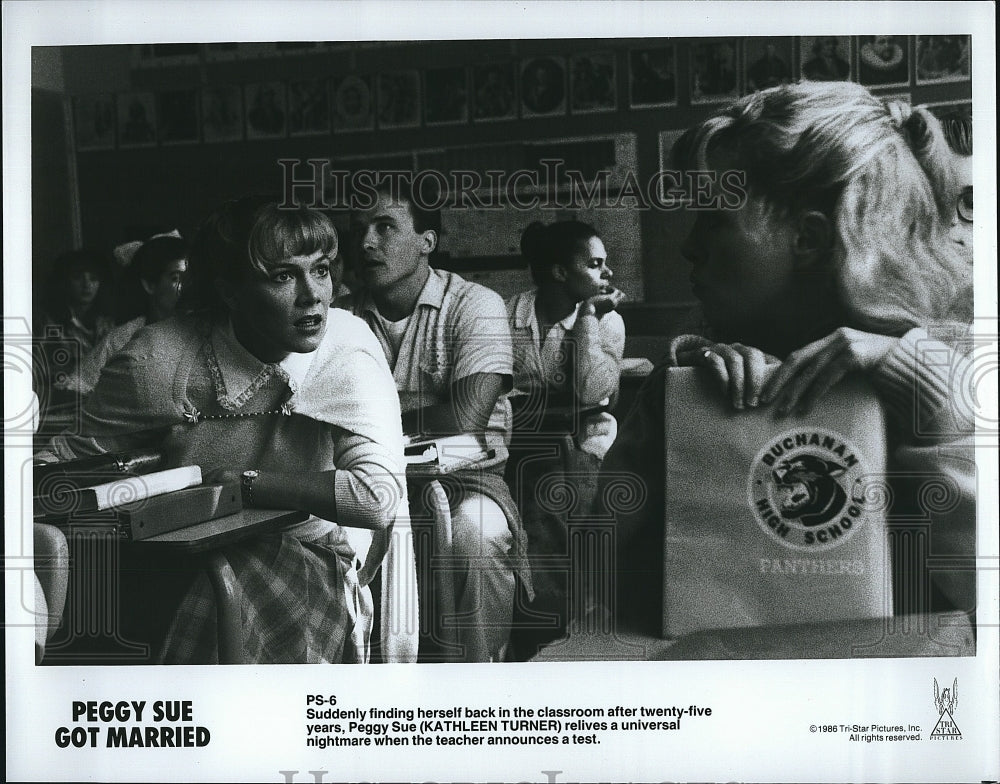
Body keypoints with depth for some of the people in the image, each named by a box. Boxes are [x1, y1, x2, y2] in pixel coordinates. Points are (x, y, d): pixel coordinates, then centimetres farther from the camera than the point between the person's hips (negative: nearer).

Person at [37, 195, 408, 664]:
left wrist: (241, 481, -21)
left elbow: (379, 496, -24)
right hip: (175, 564, 3)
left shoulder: (347, 350, -13)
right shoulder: (160, 358, -10)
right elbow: (74, 454, 3)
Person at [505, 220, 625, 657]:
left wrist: (587, 315, -8)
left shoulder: (606, 320, 6)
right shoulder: (507, 314, 5)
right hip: (516, 444, 0)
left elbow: (591, 392, -11)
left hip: (575, 446, 0)